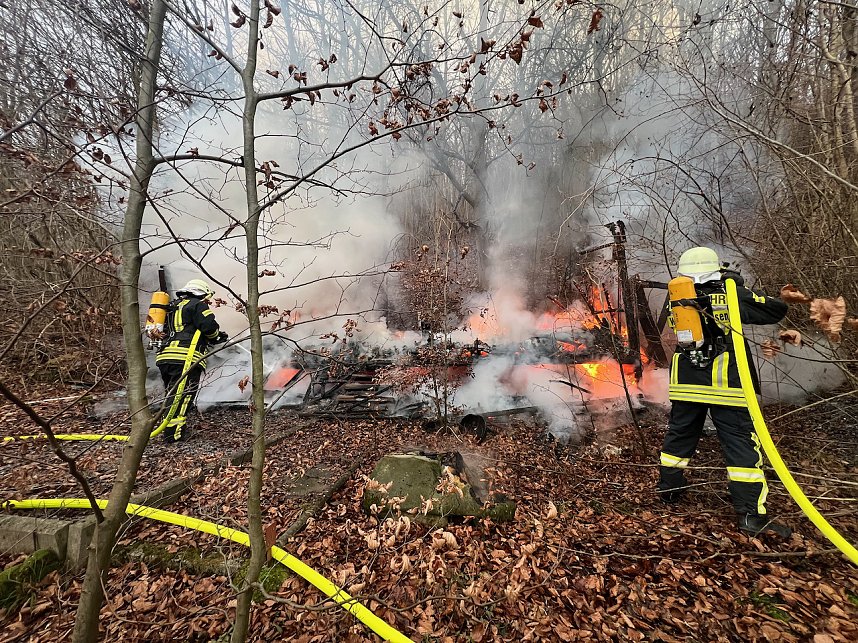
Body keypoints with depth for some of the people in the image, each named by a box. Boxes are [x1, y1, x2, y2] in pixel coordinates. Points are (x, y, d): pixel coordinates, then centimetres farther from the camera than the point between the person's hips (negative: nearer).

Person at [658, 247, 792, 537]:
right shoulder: (732, 295, -6)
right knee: (741, 445, 3)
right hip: (726, 387, -3)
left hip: (686, 385, 3)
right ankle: (751, 514, 3)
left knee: (679, 437, 17)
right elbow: (778, 310, 3)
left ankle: (669, 490, 28)